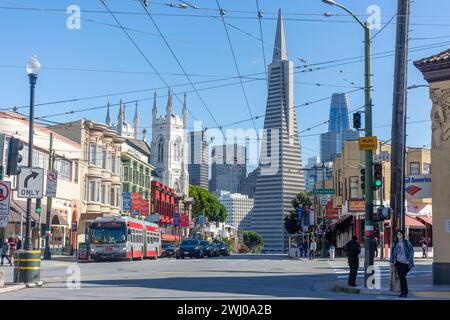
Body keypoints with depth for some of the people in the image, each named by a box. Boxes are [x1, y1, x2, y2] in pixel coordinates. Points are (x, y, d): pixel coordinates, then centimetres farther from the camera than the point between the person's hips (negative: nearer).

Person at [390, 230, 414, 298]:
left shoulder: (406, 242, -5)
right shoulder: (395, 243, 6)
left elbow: (411, 251, -5)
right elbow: (392, 252, 12)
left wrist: (409, 260, -11)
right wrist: (392, 261, 6)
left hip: (405, 262, -4)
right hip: (398, 262, 4)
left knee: (402, 276, -15)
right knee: (400, 277, 6)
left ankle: (404, 292, -6)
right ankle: (403, 292, 16)